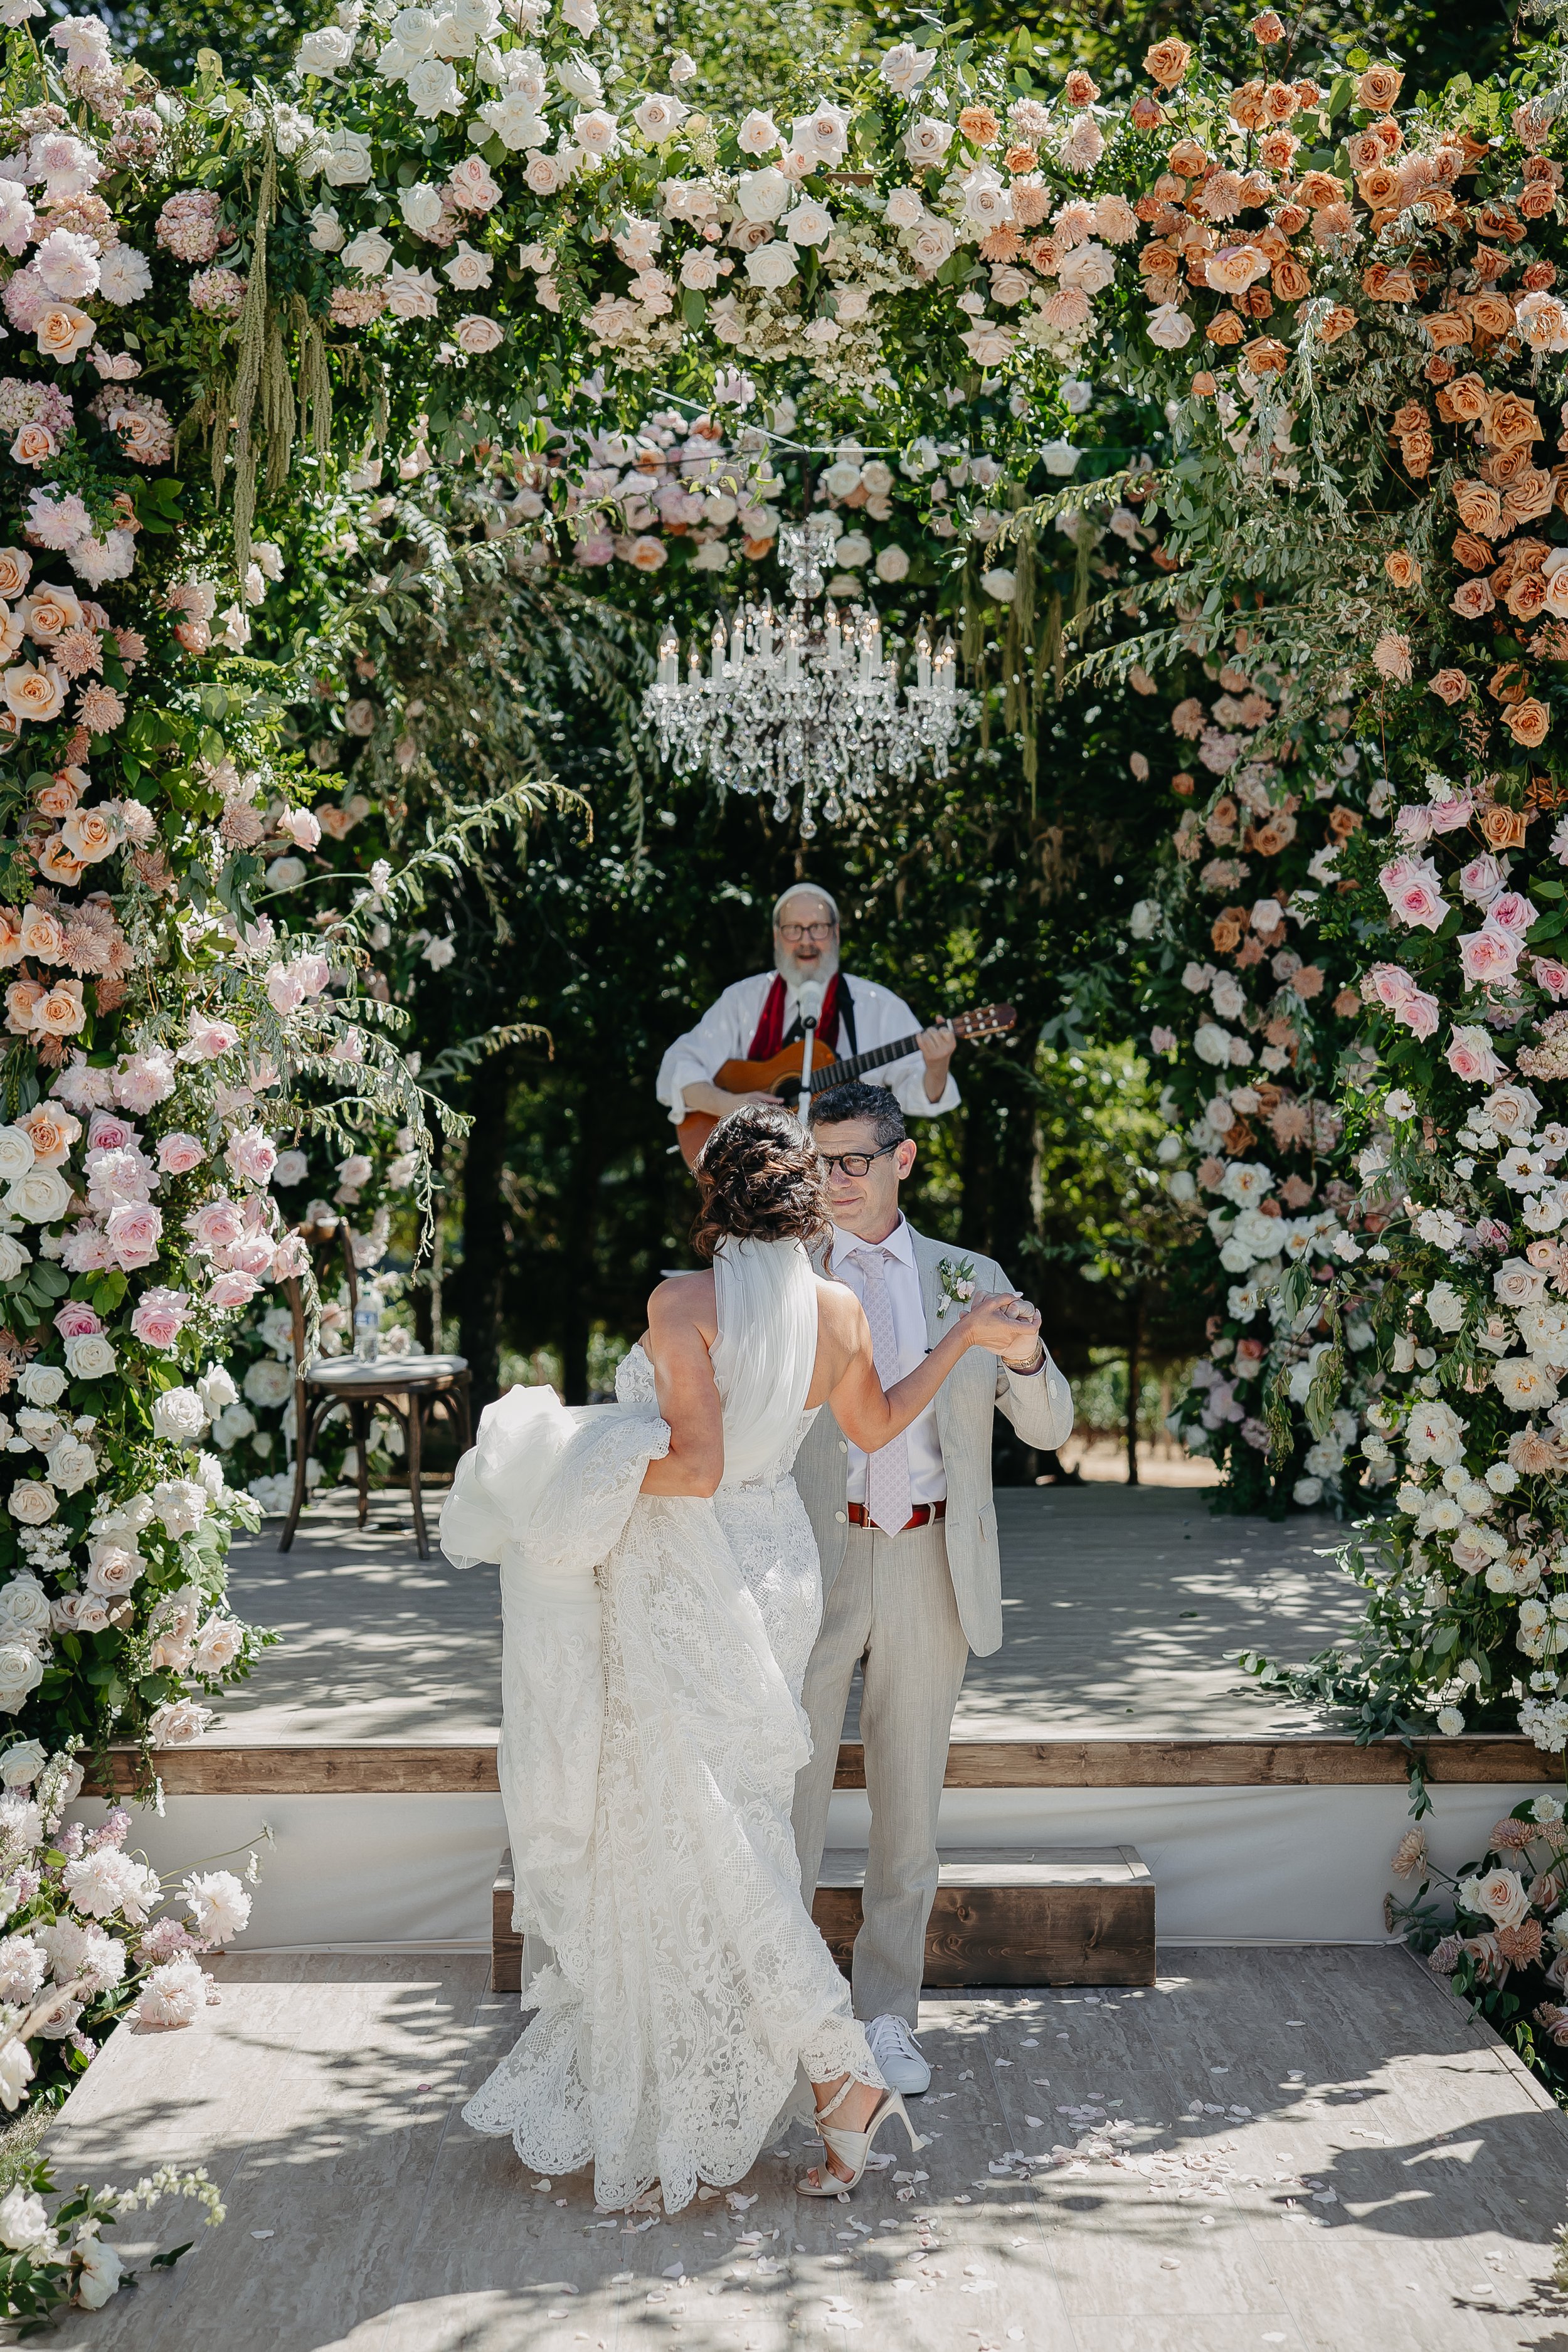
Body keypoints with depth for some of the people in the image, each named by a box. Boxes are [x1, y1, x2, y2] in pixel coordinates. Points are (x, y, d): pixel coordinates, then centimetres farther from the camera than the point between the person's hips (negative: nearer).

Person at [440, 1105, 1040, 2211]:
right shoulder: (839, 1310, 0)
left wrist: (577, 1466, -13)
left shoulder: (684, 1304, -18)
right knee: (731, 1821, 16)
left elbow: (698, 1464, -22)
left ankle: (845, 2076, -6)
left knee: (707, 1841, -2)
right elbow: (876, 1425, 16)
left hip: (688, 1579, -7)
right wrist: (965, 1339, 24)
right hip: (776, 1560, 7)